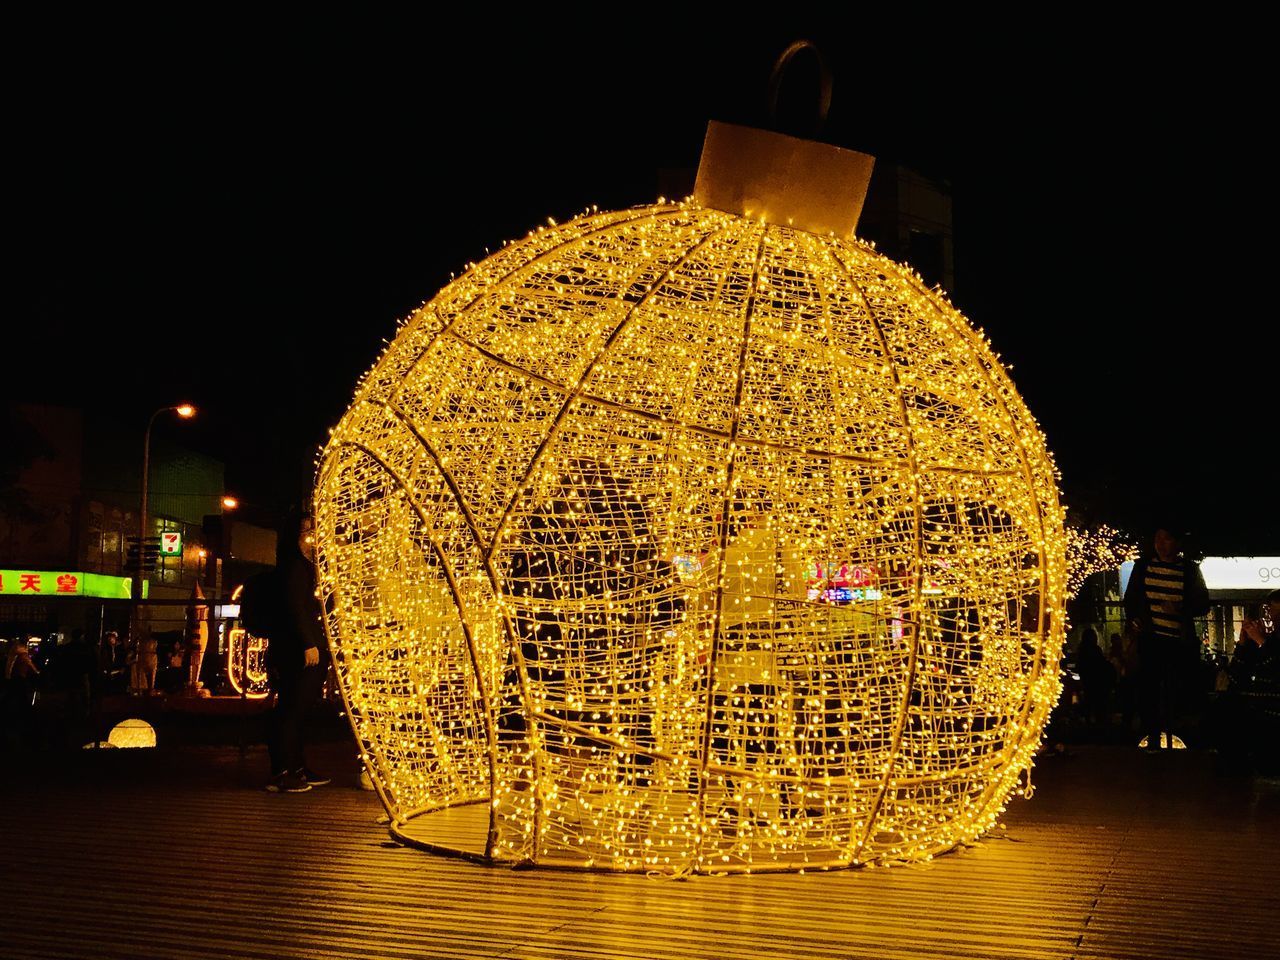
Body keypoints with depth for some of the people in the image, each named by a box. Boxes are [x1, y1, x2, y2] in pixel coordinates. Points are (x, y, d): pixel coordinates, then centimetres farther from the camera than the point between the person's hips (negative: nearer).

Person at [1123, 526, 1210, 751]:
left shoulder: (1190, 569, 2)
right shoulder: (1143, 566, 7)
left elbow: (1203, 605, 3)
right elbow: (1130, 597, 16)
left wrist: (1180, 608, -15)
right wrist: (1133, 619, 0)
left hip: (1180, 639, -1)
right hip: (1150, 636, 1)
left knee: (1175, 689, 0)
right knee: (1148, 686, -5)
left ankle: (1174, 736, 11)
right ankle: (1153, 737, 2)